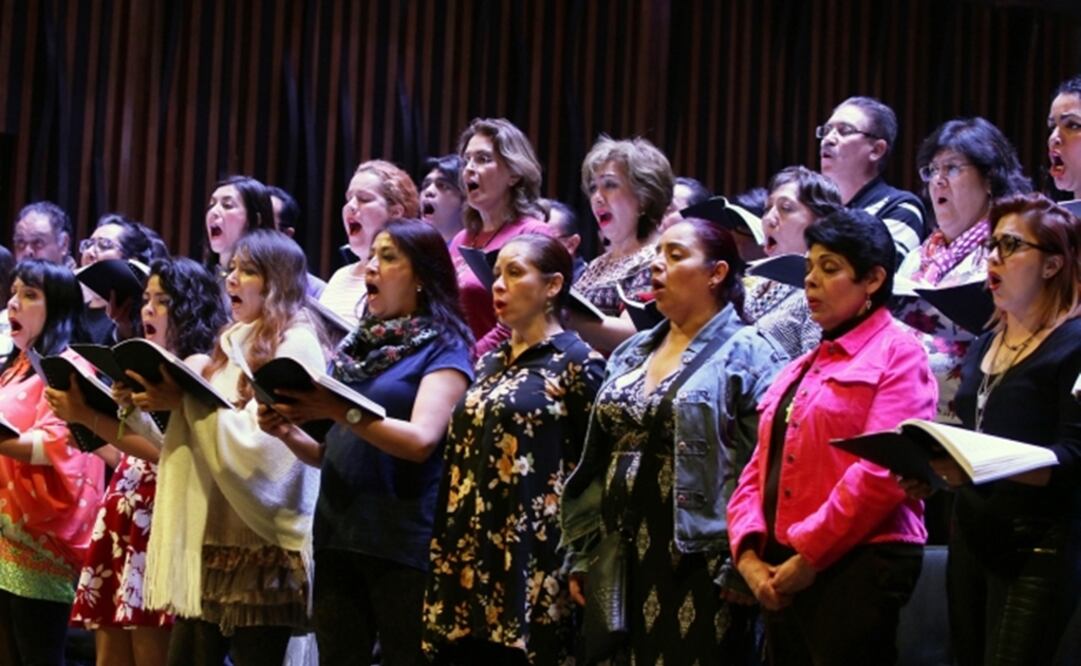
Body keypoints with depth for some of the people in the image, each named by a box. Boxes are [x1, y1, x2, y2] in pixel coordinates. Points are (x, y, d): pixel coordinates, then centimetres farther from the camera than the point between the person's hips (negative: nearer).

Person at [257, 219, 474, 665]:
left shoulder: (444, 349, -2)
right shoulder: (361, 344, 17)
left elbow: (420, 440, -18)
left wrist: (340, 411, -24)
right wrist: (288, 432, 1)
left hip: (404, 540, -7)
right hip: (338, 533, 7)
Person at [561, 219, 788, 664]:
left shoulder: (748, 355, -6)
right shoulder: (631, 355, 16)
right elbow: (597, 463, 17)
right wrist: (581, 555, 13)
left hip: (698, 564, -7)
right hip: (620, 562, 7)